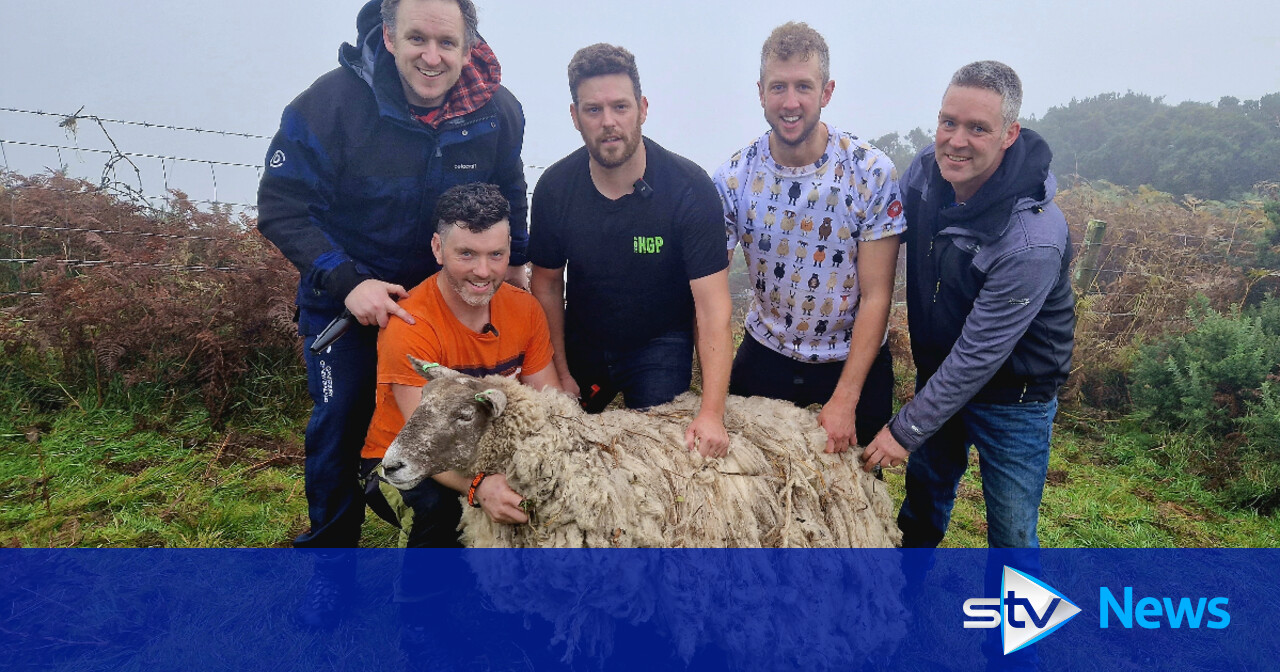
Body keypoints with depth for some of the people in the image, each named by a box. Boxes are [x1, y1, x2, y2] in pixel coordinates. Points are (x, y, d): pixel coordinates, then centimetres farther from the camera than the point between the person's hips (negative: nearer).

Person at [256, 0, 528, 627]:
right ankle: (330, 560, 26)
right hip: (345, 294, -2)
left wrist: (513, 264, 3)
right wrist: (346, 280, -28)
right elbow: (281, 206, -19)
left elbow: (508, 197, 6)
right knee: (338, 423, 2)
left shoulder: (498, 111, -14)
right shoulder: (330, 103, -23)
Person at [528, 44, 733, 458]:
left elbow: (712, 304, -27)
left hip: (660, 347, -3)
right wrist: (559, 373, -3)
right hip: (581, 346, 3)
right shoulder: (555, 187, -13)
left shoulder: (689, 187, -23)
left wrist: (711, 413, -34)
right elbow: (547, 285, -1)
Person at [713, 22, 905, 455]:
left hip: (854, 360, -1)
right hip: (765, 354, 1)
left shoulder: (872, 173, -17)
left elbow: (876, 296, -15)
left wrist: (844, 401, -19)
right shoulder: (733, 178, -13)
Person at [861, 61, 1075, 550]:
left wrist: (907, 429, -20)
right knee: (924, 495, 25)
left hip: (1013, 396, -6)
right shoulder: (926, 170, -14)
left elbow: (979, 354, -27)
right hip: (937, 372, 6)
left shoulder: (1034, 241, -32)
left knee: (1012, 535, 10)